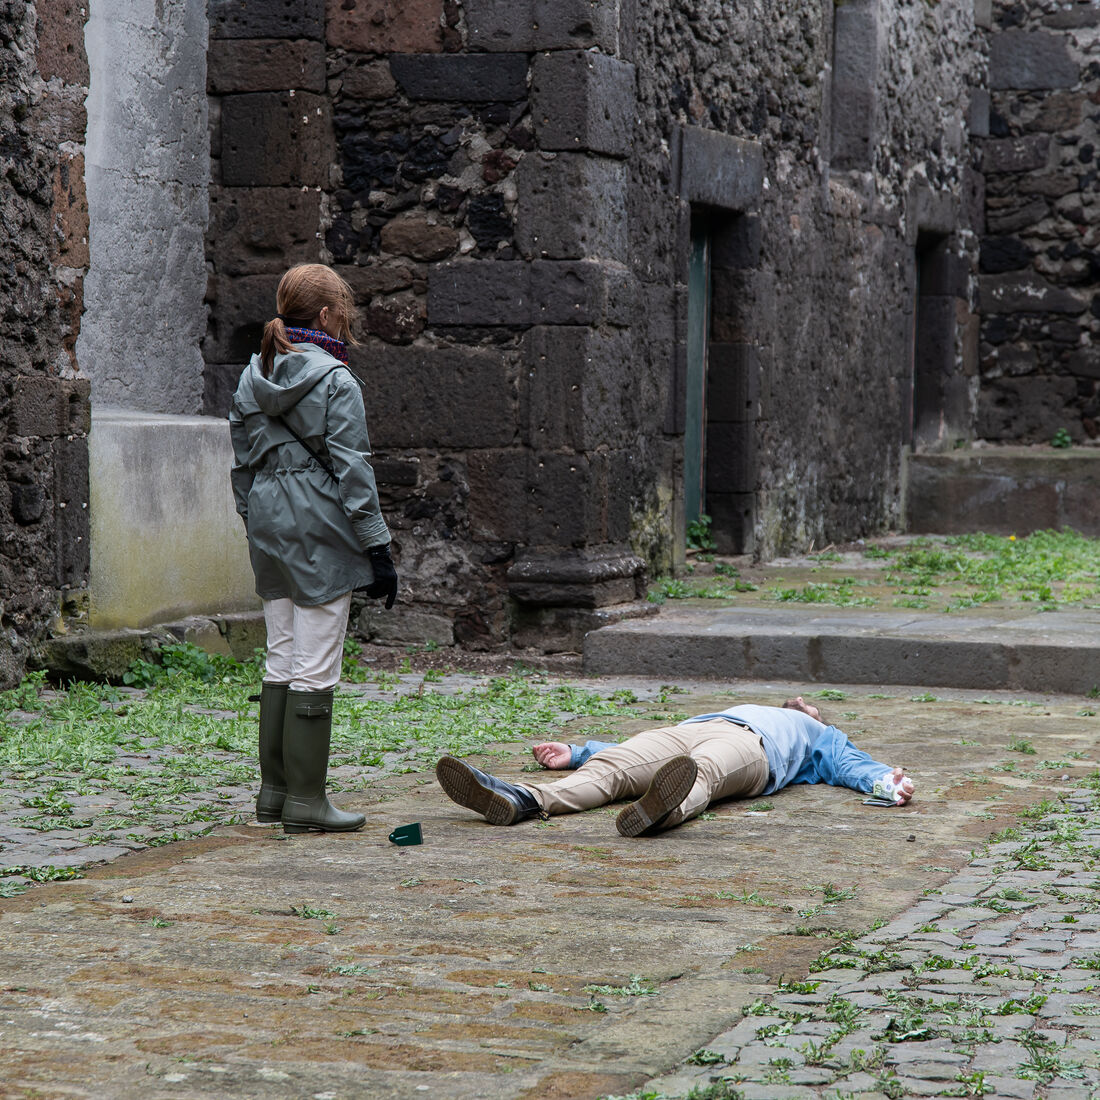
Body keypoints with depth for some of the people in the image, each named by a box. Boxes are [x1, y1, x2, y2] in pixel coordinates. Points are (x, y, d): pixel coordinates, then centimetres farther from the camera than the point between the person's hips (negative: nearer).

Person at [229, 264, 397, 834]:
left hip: (270, 530, 7)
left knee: (281, 663, 14)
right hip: (321, 531, -7)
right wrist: (378, 549, -9)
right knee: (316, 669, -4)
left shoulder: (252, 378, 10)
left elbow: (242, 465, 14)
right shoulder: (335, 381, -11)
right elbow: (351, 469, -12)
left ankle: (274, 790, 17)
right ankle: (305, 800, -2)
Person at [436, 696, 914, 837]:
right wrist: (575, 752, 28)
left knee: (703, 770, -40)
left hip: (746, 748, -4)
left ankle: (664, 808, -74)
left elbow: (853, 766, 17)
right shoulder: (749, 710, 47)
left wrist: (888, 783, -6)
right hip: (687, 731, 4)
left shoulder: (820, 737, 40)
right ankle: (524, 800, -52)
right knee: (611, 767, -26)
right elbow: (641, 755, 37)